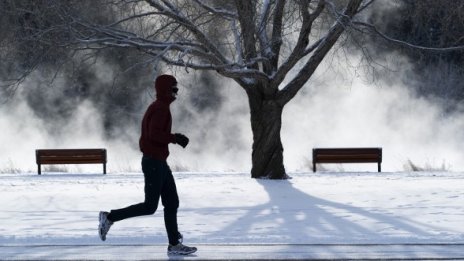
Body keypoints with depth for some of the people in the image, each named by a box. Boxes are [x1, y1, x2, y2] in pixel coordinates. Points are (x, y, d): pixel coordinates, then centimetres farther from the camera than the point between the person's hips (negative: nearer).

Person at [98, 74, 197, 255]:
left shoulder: (160, 107, 16)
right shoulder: (160, 108, -16)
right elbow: (154, 134, -26)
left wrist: (175, 138, 13)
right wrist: (175, 138, -19)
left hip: (159, 162, 11)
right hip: (154, 162, -11)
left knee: (172, 203, 9)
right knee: (150, 206, -6)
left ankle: (174, 245, 10)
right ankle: (109, 217, 2)